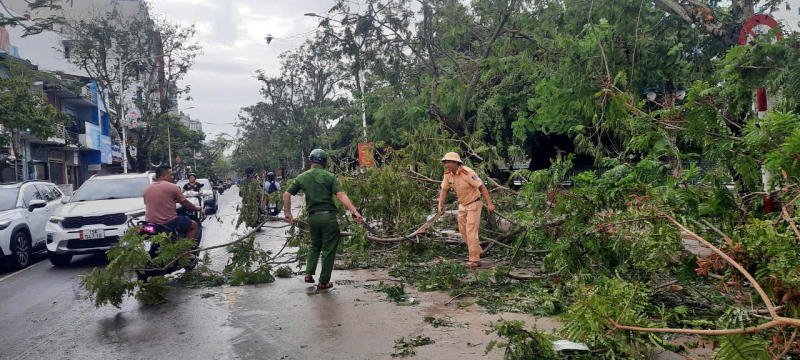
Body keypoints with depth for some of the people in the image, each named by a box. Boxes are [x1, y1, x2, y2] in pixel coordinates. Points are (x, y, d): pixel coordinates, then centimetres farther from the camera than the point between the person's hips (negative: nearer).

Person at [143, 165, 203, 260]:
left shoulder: (147, 189, 9)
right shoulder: (172, 187, -7)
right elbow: (185, 204, -2)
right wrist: (196, 208, 18)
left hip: (150, 223, 6)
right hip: (169, 223, -6)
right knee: (194, 225, 13)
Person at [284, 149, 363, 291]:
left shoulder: (302, 177, 5)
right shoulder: (329, 176, -4)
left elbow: (287, 195, 4)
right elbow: (341, 195, -15)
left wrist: (288, 213, 14)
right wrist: (355, 212, -19)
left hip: (313, 217, 4)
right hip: (328, 216, -3)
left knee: (315, 246, 26)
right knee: (328, 250, 7)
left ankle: (309, 273, 14)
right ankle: (323, 282, 12)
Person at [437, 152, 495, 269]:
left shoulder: (467, 173, -25)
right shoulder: (448, 174, -4)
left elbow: (481, 187, -22)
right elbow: (444, 189, 8)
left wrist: (489, 204, -24)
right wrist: (440, 205, -1)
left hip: (473, 204, -8)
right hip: (462, 205, 8)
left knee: (471, 232, -12)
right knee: (462, 230, 14)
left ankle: (475, 260, -6)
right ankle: (478, 252, 32)